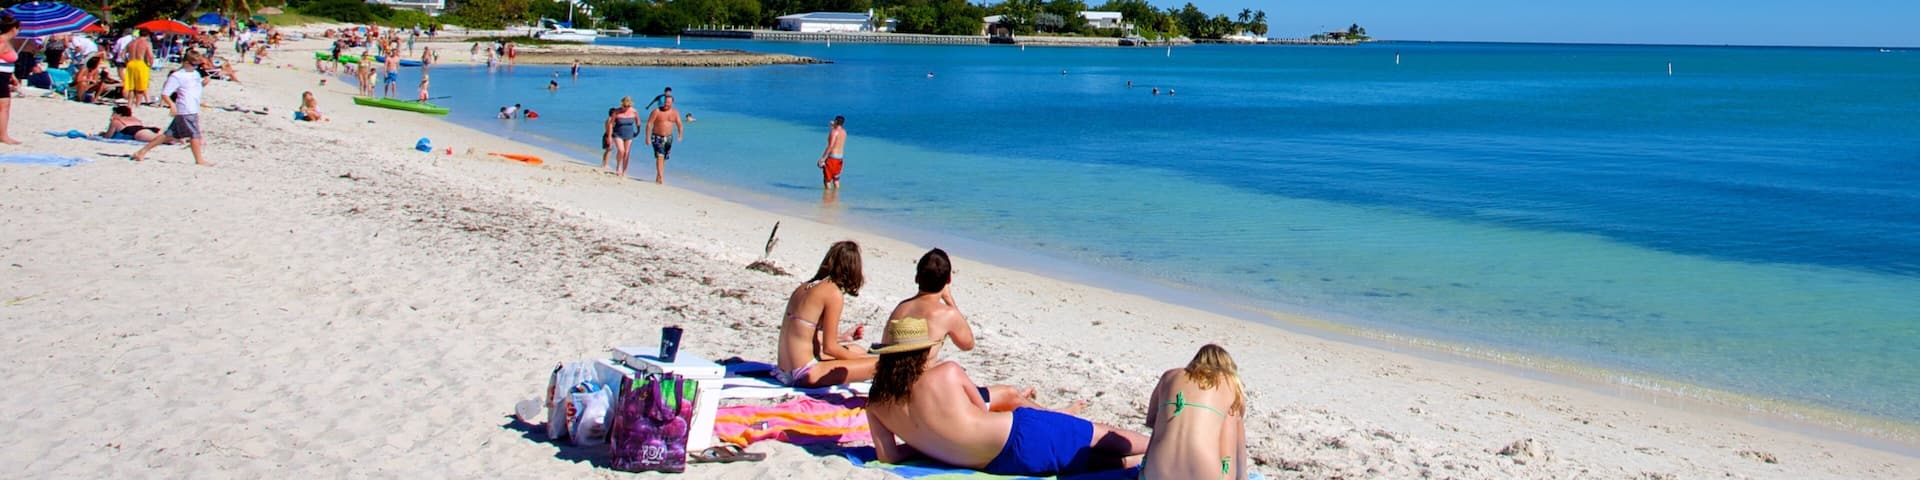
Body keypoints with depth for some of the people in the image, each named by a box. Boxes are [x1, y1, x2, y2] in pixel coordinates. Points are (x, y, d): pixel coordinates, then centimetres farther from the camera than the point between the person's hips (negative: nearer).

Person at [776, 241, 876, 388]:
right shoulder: (834, 293, -12)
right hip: (804, 374, -9)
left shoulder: (804, 287, 12)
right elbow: (829, 347, -12)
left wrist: (845, 337, 29)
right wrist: (860, 358, 5)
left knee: (857, 350, 23)